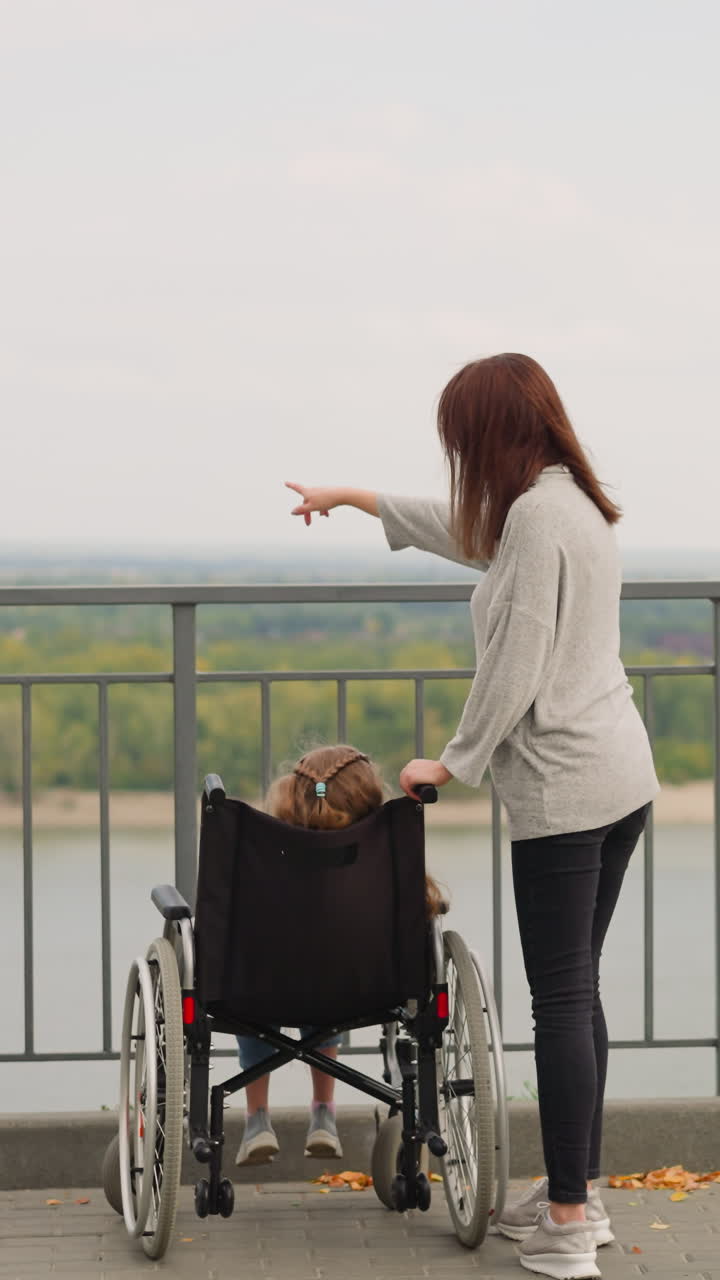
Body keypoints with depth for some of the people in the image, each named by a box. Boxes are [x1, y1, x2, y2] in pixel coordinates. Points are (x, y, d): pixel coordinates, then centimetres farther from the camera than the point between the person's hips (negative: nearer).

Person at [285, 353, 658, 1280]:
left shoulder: (535, 514, -15)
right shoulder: (575, 505, 16)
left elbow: (515, 669, -16)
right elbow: (465, 529, 34)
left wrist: (453, 762, -4)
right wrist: (352, 498, 42)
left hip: (564, 787, -10)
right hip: (621, 777, 10)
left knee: (562, 999, -6)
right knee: (576, 991, 15)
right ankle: (575, 1194, 22)